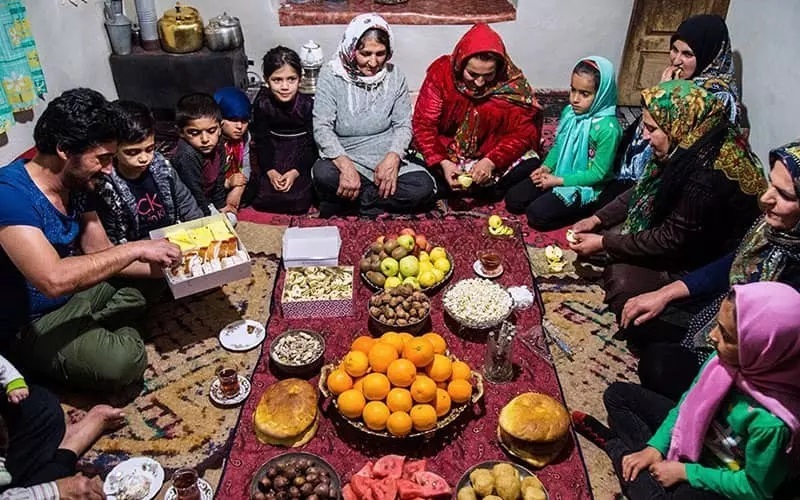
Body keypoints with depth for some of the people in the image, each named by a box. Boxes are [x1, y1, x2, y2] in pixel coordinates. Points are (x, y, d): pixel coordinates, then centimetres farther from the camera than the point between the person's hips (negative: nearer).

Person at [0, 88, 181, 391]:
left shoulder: (76, 184, -1)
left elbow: (100, 253, 4)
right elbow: (53, 279, -39)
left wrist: (163, 267, -9)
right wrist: (135, 249, -31)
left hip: (73, 296, 9)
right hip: (26, 326, -8)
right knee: (123, 359, -29)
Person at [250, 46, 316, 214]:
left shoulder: (308, 104, -19)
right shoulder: (262, 104, -13)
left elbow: (311, 143, -14)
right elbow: (262, 140, -7)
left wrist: (295, 172, -24)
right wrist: (270, 171, -21)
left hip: (303, 152, -2)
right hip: (275, 152, 2)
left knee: (298, 198, -17)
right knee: (264, 197, -9)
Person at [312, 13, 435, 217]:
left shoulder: (394, 76, 2)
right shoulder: (331, 75, -6)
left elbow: (403, 124, 3)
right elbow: (322, 128, -13)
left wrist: (393, 157, -19)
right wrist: (345, 164, -30)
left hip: (386, 159, 3)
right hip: (344, 158, -2)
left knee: (423, 187, -24)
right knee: (323, 174, -36)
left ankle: (351, 202, -12)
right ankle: (379, 200, -11)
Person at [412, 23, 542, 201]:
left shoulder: (513, 83, -16)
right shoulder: (441, 72, -17)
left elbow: (523, 131, -15)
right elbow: (424, 125, -16)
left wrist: (491, 161, -31)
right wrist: (443, 163, -31)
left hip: (491, 158, 0)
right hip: (446, 152, 1)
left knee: (531, 165, -25)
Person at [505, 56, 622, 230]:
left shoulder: (607, 128, -24)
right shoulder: (569, 112, -3)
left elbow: (598, 174, -20)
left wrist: (558, 180, -19)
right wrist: (546, 167, -6)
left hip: (585, 187, -7)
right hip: (557, 177, 7)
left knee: (537, 214, -20)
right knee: (512, 199, -3)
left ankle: (585, 209, -1)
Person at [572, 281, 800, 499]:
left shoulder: (770, 420, -37)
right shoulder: (727, 358, -21)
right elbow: (688, 401, -3)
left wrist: (684, 472, -17)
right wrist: (655, 447, -8)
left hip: (717, 473, -5)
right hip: (692, 432, 5)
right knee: (617, 394, 10)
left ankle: (616, 446, -3)